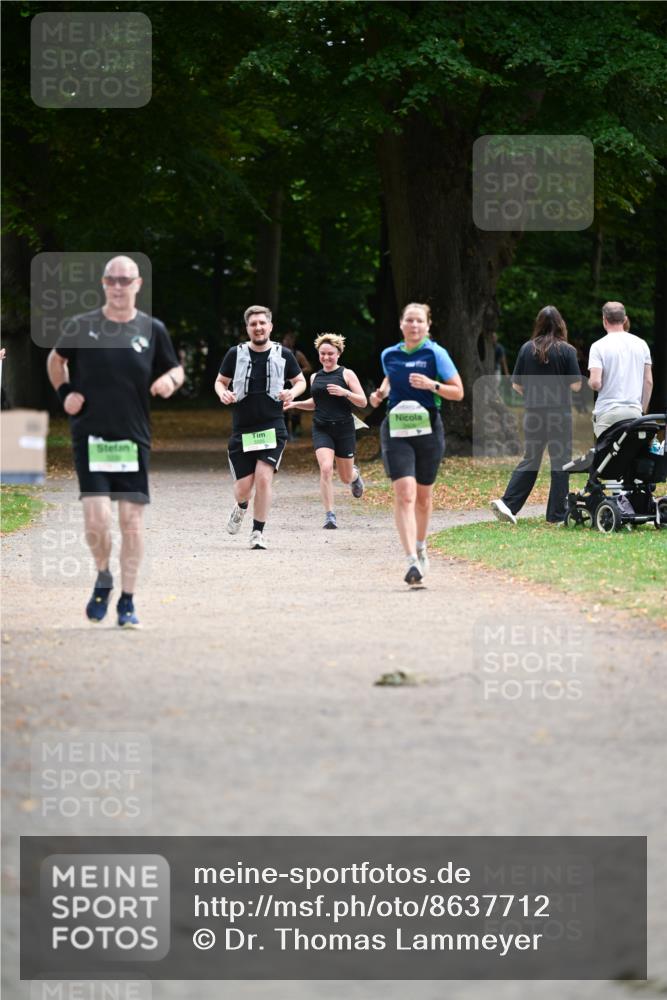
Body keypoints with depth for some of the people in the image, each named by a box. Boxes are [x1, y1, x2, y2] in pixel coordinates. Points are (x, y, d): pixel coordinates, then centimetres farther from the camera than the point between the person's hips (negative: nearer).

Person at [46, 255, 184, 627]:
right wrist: (65, 393, 4)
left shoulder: (152, 329, 3)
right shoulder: (82, 327, 0)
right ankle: (103, 577, 16)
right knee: (97, 517, -12)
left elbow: (177, 370, 15)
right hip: (90, 438, -1)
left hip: (134, 439, 1)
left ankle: (127, 601, 11)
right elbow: (56, 359, 19)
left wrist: (170, 380, -8)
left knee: (132, 519, -1)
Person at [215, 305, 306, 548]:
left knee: (264, 478, -16)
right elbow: (220, 381, 12)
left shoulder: (283, 355, 1)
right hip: (242, 429, 1)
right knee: (243, 487, 0)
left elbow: (300, 381, 14)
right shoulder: (235, 354, 1)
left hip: (272, 428, -1)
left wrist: (293, 392, -8)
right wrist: (222, 393, -12)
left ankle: (258, 532, -2)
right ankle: (241, 507, 39)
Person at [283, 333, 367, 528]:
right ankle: (330, 515, -16)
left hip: (344, 429, -2)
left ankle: (355, 475, 49)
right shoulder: (315, 378, 10)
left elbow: (363, 402, -5)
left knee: (346, 477, 9)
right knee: (326, 468, -20)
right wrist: (295, 404, 11)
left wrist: (344, 392, -21)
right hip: (321, 429, 2)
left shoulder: (346, 374, -2)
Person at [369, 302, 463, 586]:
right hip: (396, 430, 0)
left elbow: (458, 392, -2)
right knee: (404, 493, -16)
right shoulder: (389, 355, 6)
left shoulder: (435, 354, -3)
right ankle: (412, 561, -24)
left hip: (428, 429, 0)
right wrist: (381, 392, 8)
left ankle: (421, 547, 42)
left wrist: (431, 385, -18)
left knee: (423, 495, 15)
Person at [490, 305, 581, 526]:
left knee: (530, 459, 13)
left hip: (533, 414, 3)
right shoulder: (566, 351, -7)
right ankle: (557, 514, 7)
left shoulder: (527, 349, 2)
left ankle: (507, 503, 1)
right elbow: (576, 385, -8)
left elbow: (516, 385, 5)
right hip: (560, 413, -3)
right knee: (560, 462, 5)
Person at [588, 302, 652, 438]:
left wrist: (589, 382, 11)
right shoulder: (641, 344, 7)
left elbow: (595, 383, -13)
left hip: (608, 412, -3)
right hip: (634, 411, 3)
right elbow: (649, 382, 8)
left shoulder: (599, 346, -5)